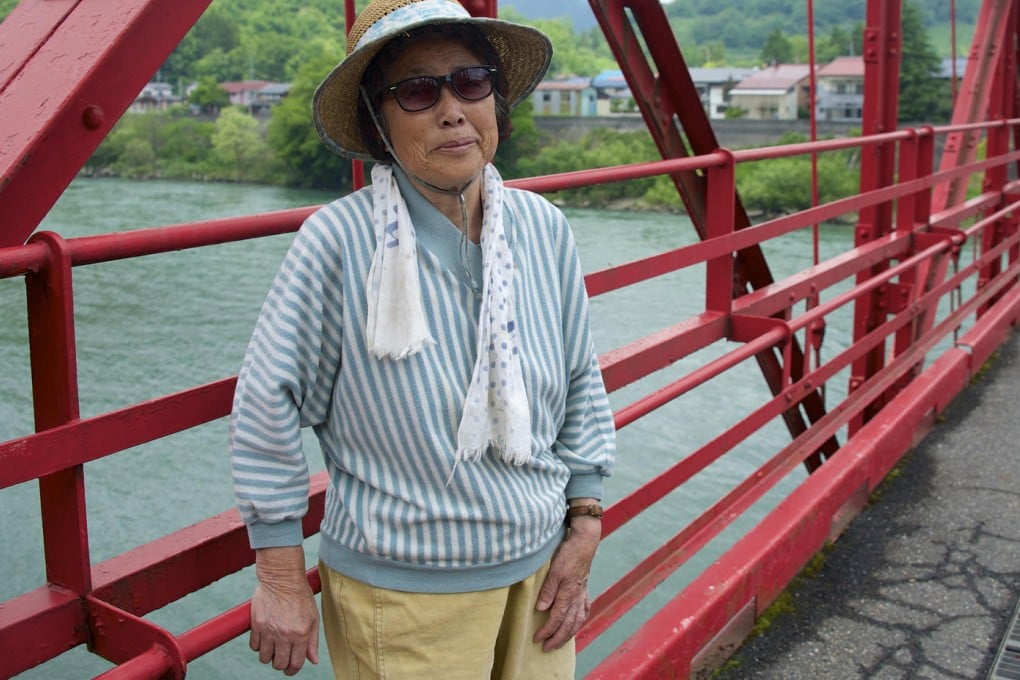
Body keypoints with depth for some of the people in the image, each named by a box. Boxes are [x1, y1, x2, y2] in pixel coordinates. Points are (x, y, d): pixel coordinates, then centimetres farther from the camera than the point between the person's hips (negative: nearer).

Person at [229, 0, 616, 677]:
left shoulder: (544, 228, -5)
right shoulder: (338, 241, -19)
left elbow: (581, 383, 6)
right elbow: (266, 406, -12)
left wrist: (584, 528, 4)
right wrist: (281, 579, -8)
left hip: (539, 571, 5)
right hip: (401, 593, -4)